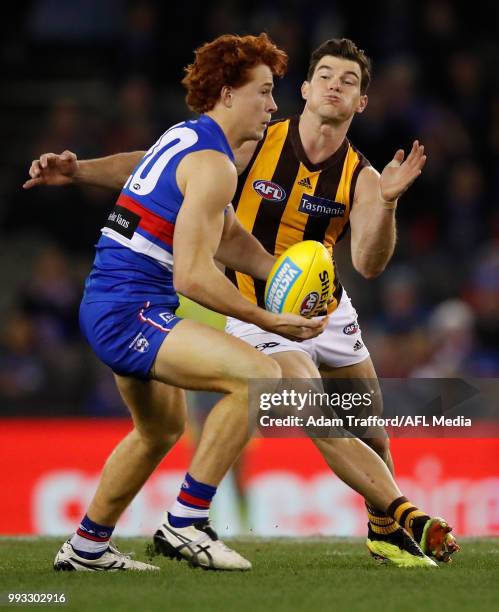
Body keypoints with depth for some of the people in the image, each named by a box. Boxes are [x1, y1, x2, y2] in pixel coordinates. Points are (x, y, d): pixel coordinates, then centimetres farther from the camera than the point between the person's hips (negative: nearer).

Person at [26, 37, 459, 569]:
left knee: (371, 432, 9)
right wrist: (79, 170, -17)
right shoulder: (256, 145, -13)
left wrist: (386, 202, -39)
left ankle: (383, 530, 30)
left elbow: (368, 264, -22)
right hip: (260, 316, -4)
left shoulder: (360, 177, -8)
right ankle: (406, 516, -20)